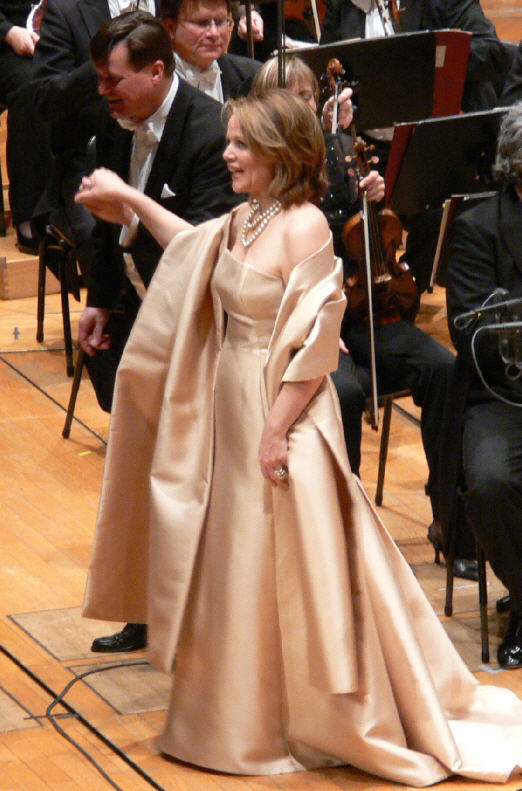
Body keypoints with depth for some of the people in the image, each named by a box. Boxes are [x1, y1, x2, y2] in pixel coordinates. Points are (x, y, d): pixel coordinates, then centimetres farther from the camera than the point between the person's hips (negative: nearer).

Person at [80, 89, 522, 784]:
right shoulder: (240, 221, 6)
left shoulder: (304, 226, -19)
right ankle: (250, 708, 31)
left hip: (282, 410, -9)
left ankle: (313, 721, 17)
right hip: (231, 408, 9)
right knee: (237, 559, 16)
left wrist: (277, 430, -22)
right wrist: (130, 199, 27)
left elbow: (316, 341, -21)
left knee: (285, 562, 2)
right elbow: (191, 248, 29)